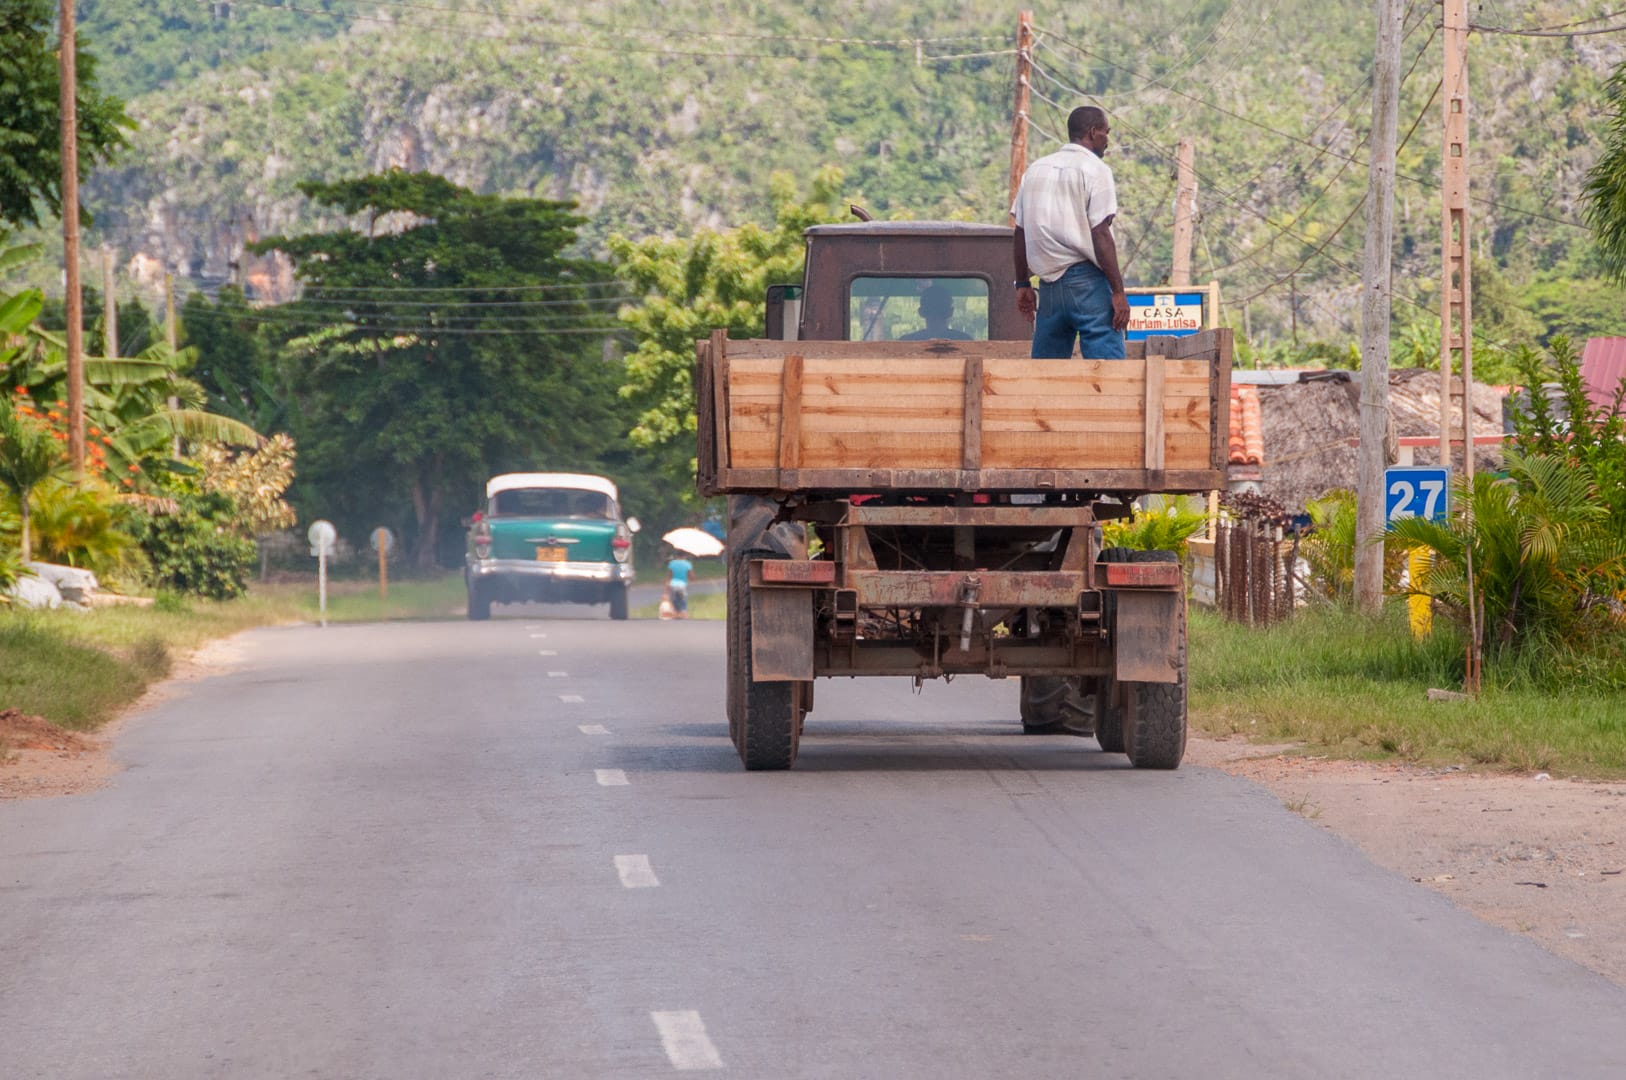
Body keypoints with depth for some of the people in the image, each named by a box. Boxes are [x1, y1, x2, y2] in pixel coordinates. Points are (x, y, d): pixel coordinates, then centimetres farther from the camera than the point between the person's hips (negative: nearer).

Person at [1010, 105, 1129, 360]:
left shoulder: (1035, 170, 15)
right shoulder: (1095, 170, -5)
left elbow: (1020, 236, 15)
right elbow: (1100, 236, -12)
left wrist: (1023, 284, 22)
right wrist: (1118, 291, -11)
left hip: (1049, 281, 6)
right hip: (1087, 280, -6)